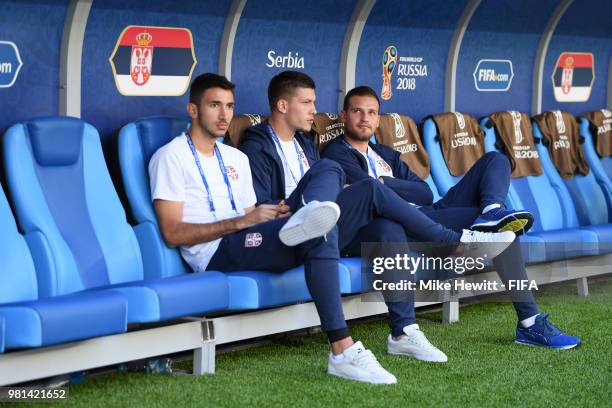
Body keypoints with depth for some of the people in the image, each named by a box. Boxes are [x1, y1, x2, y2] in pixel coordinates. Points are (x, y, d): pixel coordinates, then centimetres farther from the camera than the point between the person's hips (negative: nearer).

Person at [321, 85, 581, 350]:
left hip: (430, 214, 9)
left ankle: (492, 212, -33)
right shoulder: (337, 154, 5)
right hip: (404, 227, -9)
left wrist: (382, 183, -2)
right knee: (501, 229, -25)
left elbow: (425, 193, 14)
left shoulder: (386, 154, 31)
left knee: (495, 160, -2)